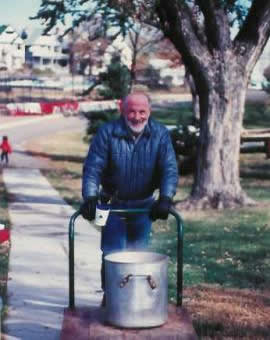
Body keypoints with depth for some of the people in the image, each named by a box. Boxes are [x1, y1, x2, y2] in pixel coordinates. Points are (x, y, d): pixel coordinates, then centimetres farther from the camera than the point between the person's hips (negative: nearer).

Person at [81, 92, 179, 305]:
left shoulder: (160, 134, -11)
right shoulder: (108, 132, -15)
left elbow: (170, 169, -16)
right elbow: (93, 167, -17)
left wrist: (165, 199, -30)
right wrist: (90, 198, -29)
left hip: (143, 204, 2)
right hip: (113, 203, -1)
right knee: (111, 254, -2)